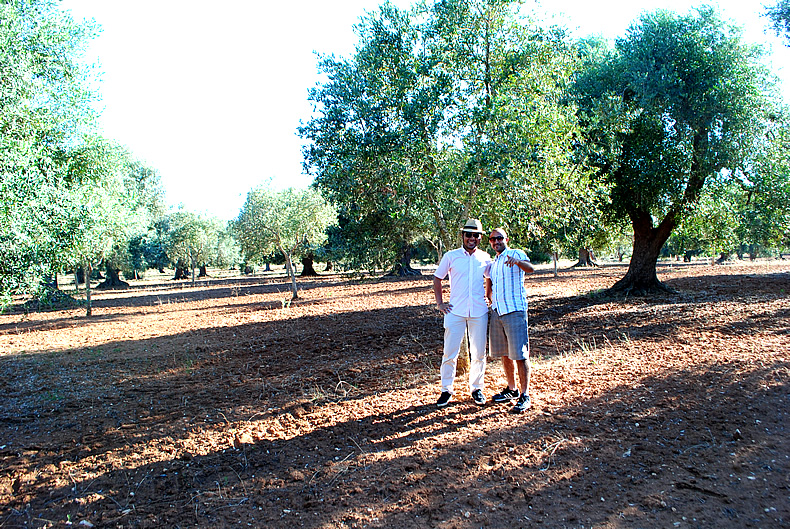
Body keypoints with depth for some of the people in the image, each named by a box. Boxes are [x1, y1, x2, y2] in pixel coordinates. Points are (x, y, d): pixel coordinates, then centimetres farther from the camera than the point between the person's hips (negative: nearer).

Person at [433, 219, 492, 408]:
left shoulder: (485, 258, 8)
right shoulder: (451, 256, 2)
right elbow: (437, 279, 10)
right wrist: (440, 303, 4)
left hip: (479, 312, 2)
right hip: (455, 312, -2)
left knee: (479, 353, 8)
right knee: (450, 353, 0)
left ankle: (476, 388, 24)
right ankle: (446, 390, 14)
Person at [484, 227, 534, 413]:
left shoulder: (516, 254, -3)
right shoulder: (493, 263, 19)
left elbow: (530, 268, -25)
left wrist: (518, 261, -44)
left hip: (515, 311, -7)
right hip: (497, 312, 7)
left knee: (520, 355, -6)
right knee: (504, 354, 13)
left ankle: (524, 396, 0)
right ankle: (512, 390, 27)